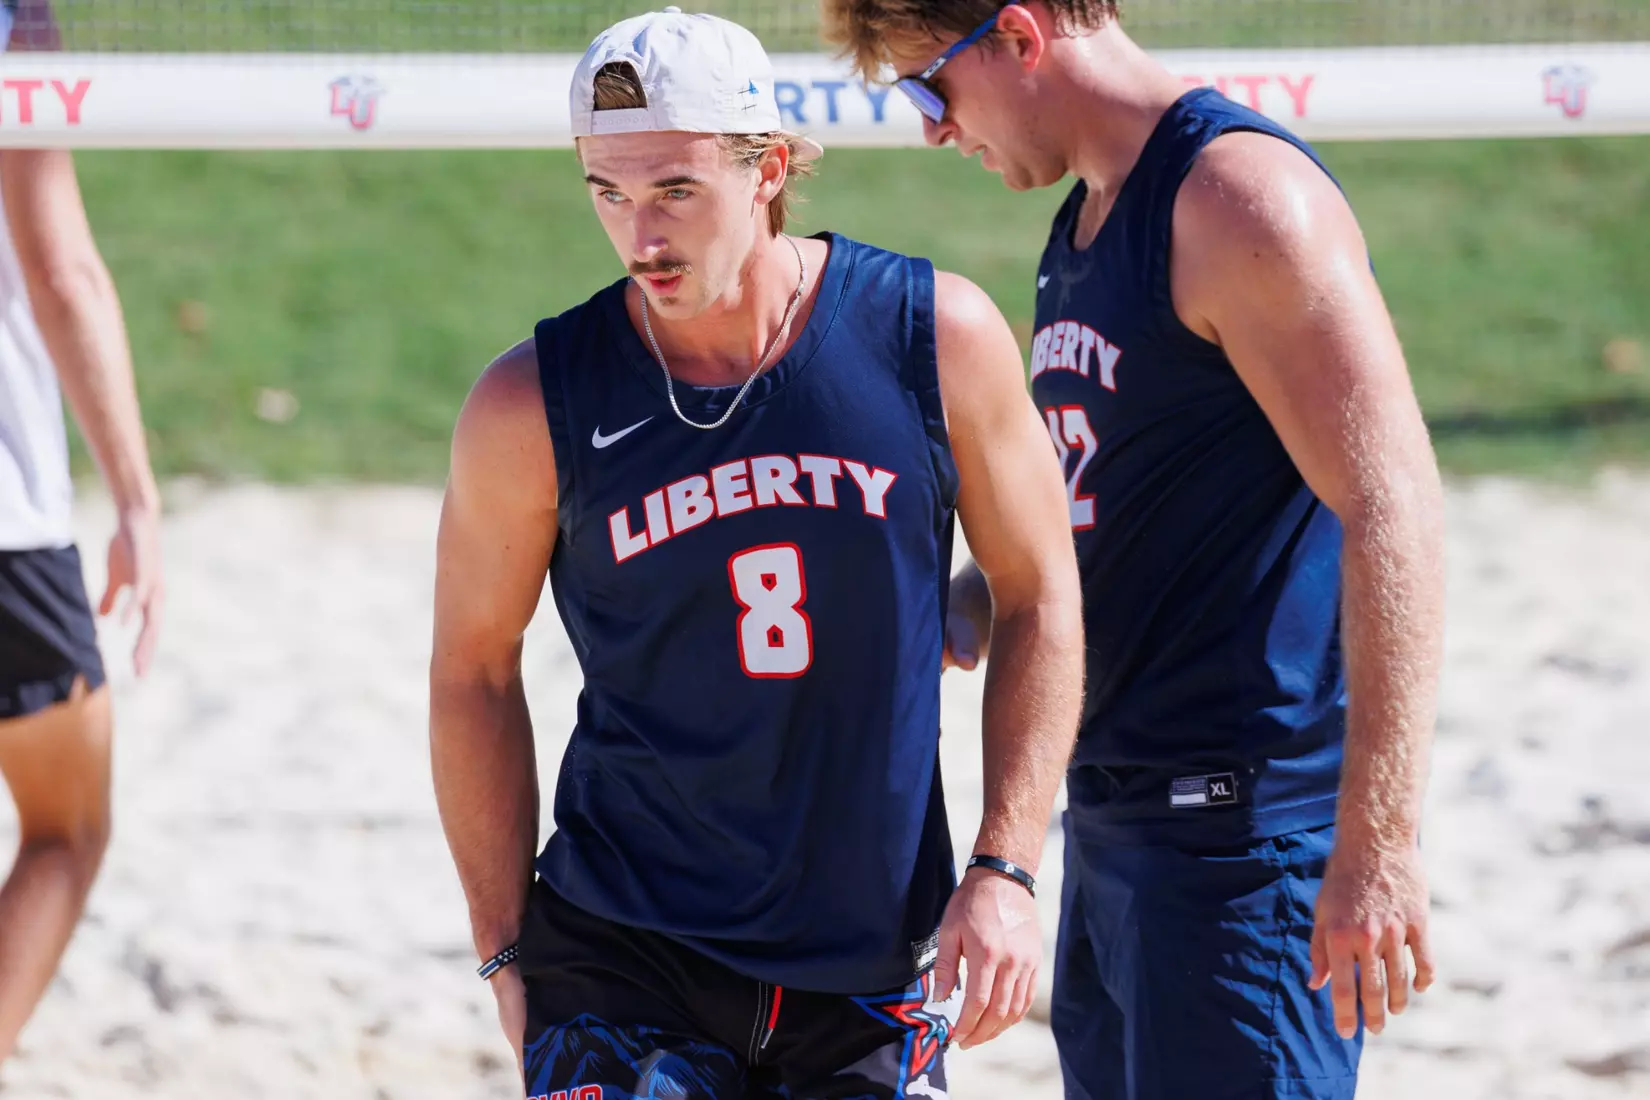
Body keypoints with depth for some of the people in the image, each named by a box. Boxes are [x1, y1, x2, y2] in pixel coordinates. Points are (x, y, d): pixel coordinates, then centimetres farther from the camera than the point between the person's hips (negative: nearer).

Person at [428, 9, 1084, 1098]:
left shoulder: (939, 338, -6)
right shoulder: (535, 405, -8)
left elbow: (1039, 601, 4)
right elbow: (474, 671, 4)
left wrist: (1004, 872, -3)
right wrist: (508, 950, 3)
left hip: (877, 963, 2)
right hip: (622, 964, -2)